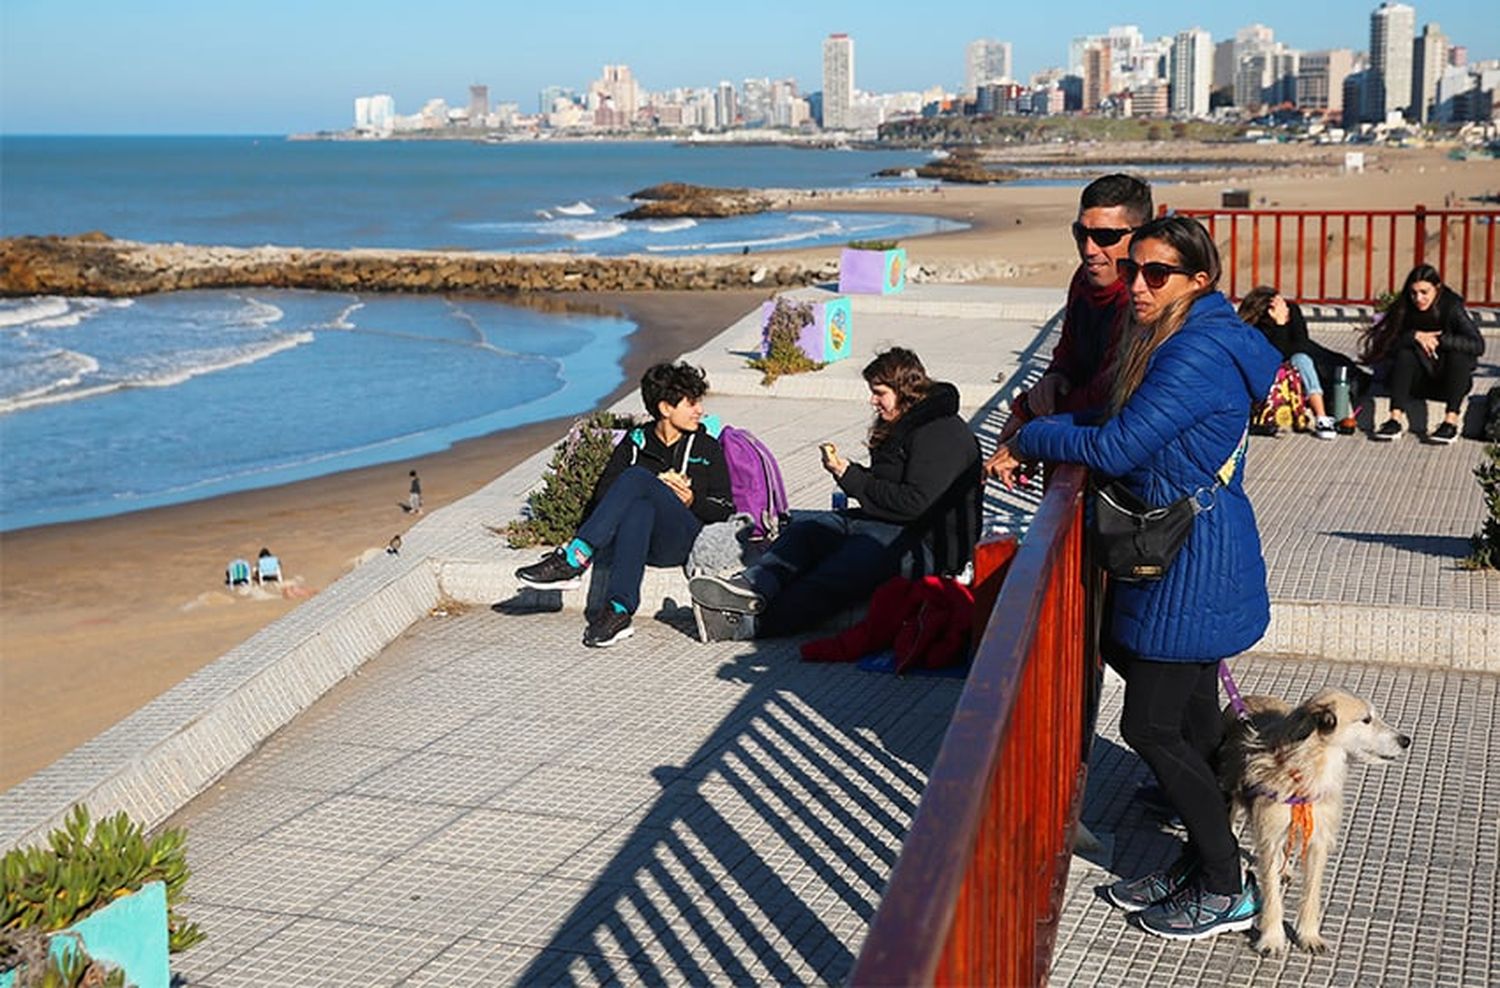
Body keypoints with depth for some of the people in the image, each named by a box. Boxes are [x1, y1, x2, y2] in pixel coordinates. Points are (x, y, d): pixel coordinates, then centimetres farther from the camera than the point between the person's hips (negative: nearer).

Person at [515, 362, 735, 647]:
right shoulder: (635, 442, 17)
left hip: (682, 540, -1)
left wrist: (692, 501, -3)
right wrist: (657, 488, -6)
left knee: (637, 477, -28)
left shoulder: (707, 448, 17)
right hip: (633, 530, 1)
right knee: (640, 509, -37)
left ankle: (573, 559, -38)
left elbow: (725, 510, 15)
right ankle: (619, 612, -49)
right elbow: (603, 494, 6)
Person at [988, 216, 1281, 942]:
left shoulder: (1198, 354, -22)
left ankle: (1227, 891, 10)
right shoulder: (1176, 342, 11)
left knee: (1150, 725, -2)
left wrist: (1028, 440, -9)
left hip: (1192, 573, -10)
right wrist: (1045, 435, 4)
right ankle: (1201, 862, 30)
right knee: (1189, 718, 17)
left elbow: (1117, 448, -23)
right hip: (1187, 561, 10)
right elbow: (1130, 427, 17)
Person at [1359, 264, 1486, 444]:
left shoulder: (1451, 306, -14)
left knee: (1459, 353, -30)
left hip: (1450, 379, -2)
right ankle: (1397, 418, -33)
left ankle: (1451, 421, -36)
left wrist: (1440, 340, -29)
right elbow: (1389, 344, -13)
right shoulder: (1404, 309, -6)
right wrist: (1415, 336, -27)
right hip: (1418, 381, 2)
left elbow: (1478, 345, -24)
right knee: (1405, 353, -25)